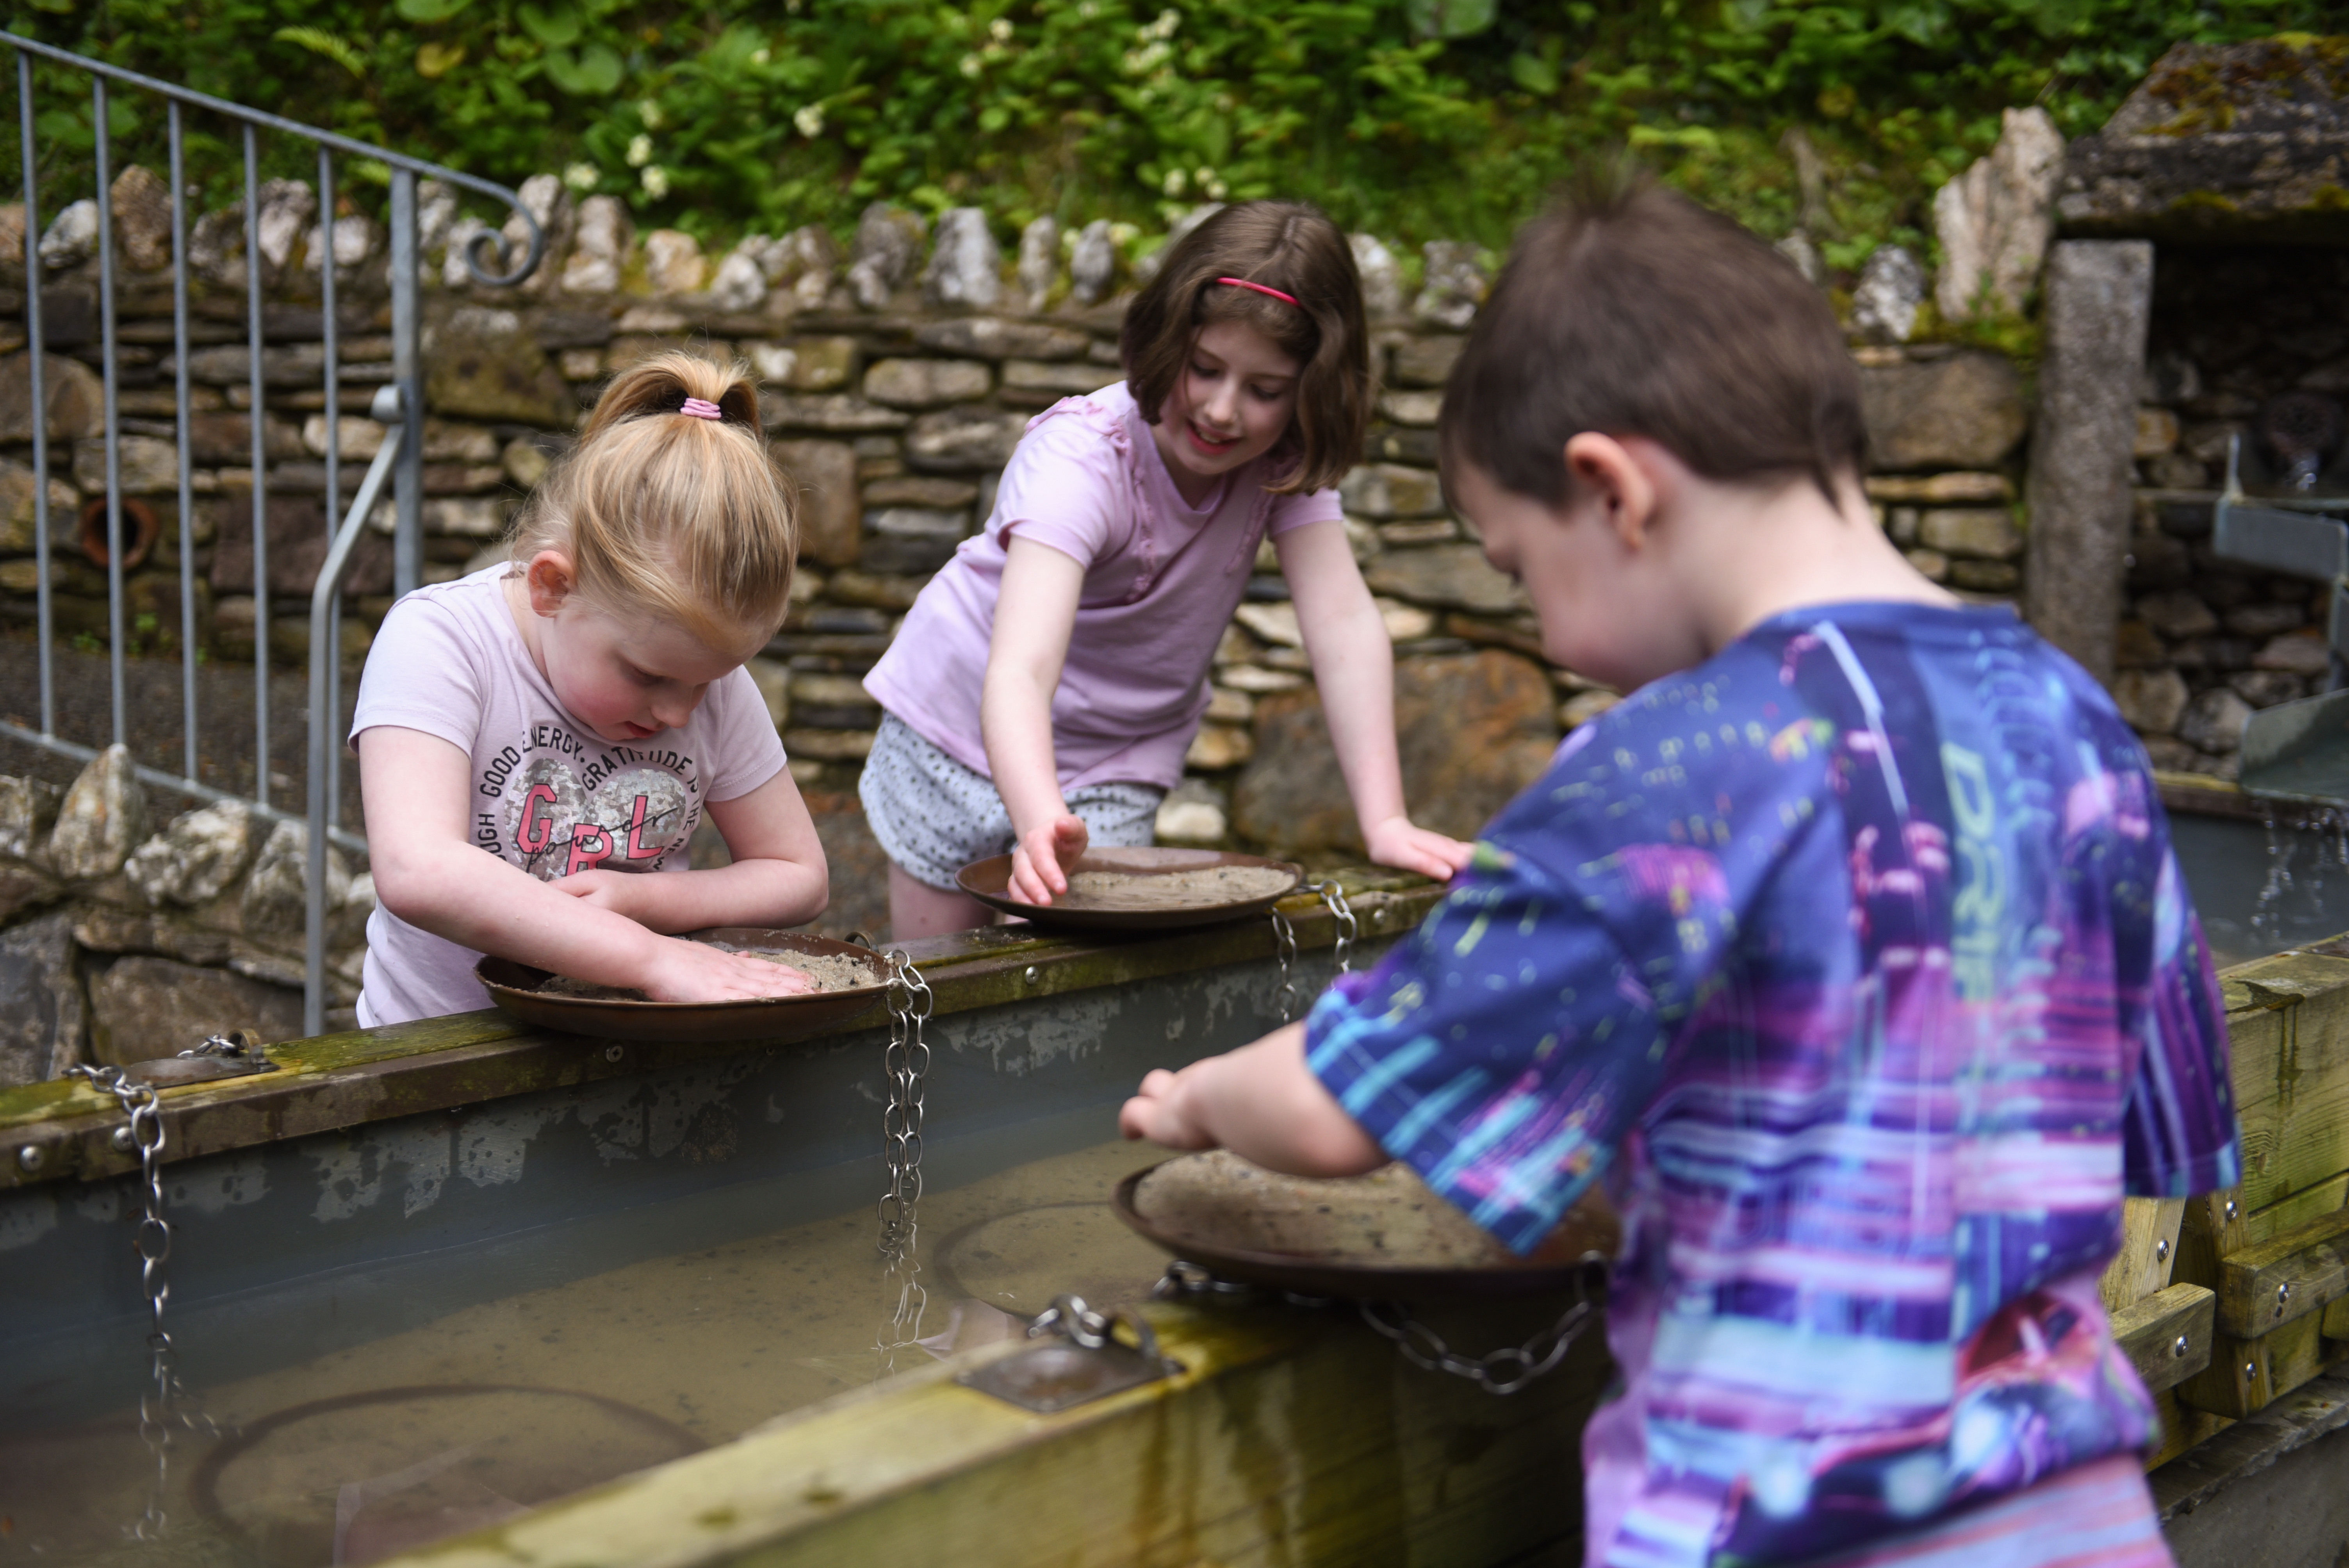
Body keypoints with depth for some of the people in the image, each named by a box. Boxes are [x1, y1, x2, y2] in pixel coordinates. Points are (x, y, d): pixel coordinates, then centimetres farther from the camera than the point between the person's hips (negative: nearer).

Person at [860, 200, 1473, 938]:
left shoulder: (1285, 460, -19)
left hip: (1116, 768, 2)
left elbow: (1345, 627, -28)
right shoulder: (1080, 458, -33)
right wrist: (1043, 826, -63)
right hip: (967, 725, -2)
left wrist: (1385, 823, -40)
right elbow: (1018, 674, -45)